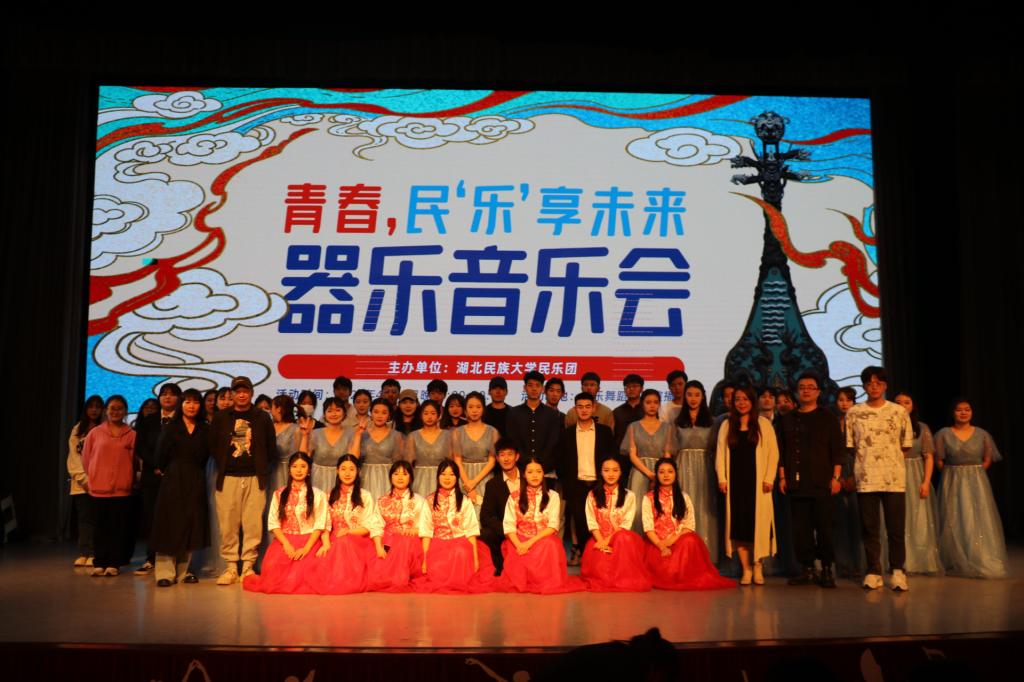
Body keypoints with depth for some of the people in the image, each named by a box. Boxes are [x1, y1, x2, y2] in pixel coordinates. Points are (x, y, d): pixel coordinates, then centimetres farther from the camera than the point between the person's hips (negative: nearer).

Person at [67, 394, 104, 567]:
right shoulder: (77, 430, 14)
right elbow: (73, 456, 8)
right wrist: (83, 478, -4)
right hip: (81, 482, 3)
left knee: (96, 517, -7)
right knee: (84, 517, -1)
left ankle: (93, 554, -7)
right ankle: (84, 553, -1)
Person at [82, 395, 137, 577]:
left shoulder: (131, 435, 2)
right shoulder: (95, 432, 4)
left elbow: (134, 461, 7)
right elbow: (86, 458, 10)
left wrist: (130, 480, 4)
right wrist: (93, 478, 11)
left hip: (122, 488, 0)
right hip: (99, 487, 1)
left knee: (119, 527, 2)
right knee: (101, 526, 5)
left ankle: (114, 563, 9)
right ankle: (99, 563, 11)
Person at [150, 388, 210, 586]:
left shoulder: (204, 430, 8)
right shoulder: (170, 428, 3)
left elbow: (204, 457, 5)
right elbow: (161, 457, -2)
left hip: (195, 482, 2)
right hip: (173, 480, -2)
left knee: (191, 525, 4)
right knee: (170, 524, -2)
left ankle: (182, 570, 13)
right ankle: (165, 572, 1)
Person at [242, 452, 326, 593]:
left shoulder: (318, 495, 7)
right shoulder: (279, 494, 13)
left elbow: (319, 524, 0)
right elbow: (273, 522, 5)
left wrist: (306, 548, -13)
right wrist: (286, 544, -10)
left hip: (308, 543, -1)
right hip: (284, 541, 1)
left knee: (301, 577, -25)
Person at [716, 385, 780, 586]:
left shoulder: (763, 424, 5)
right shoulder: (726, 425, 12)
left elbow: (773, 453, 1)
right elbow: (720, 453, 9)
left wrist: (769, 478, -7)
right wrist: (722, 478, 0)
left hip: (756, 481, -2)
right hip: (735, 481, 2)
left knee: (758, 522, -3)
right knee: (738, 524, -1)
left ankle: (757, 565, 10)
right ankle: (746, 568, 5)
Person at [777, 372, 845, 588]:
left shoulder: (828, 418, 7)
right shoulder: (787, 419, 13)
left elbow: (838, 450, 3)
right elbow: (781, 451, 13)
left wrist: (836, 477, -4)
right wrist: (782, 477, 6)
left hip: (822, 483, -2)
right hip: (796, 483, 2)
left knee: (824, 527, -3)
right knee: (801, 528, 2)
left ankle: (827, 569, 8)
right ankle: (807, 569, 10)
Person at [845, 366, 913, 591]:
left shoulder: (899, 412, 5)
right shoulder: (853, 413, 5)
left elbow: (906, 446, 10)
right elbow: (849, 446, 9)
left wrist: (889, 456, 6)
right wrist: (865, 461, 5)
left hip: (894, 478, 0)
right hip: (865, 478, 0)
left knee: (896, 528, 1)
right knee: (869, 528, 5)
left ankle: (897, 571, 13)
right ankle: (873, 571, 13)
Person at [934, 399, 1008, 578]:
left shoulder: (982, 434, 4)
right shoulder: (944, 434, -1)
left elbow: (987, 460, 6)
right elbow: (940, 461, 0)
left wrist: (973, 474, -1)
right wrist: (955, 475, 0)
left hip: (977, 482, 1)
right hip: (953, 483, -1)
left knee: (980, 520, -1)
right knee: (955, 522, 1)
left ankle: (981, 562, 9)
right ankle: (958, 563, 11)